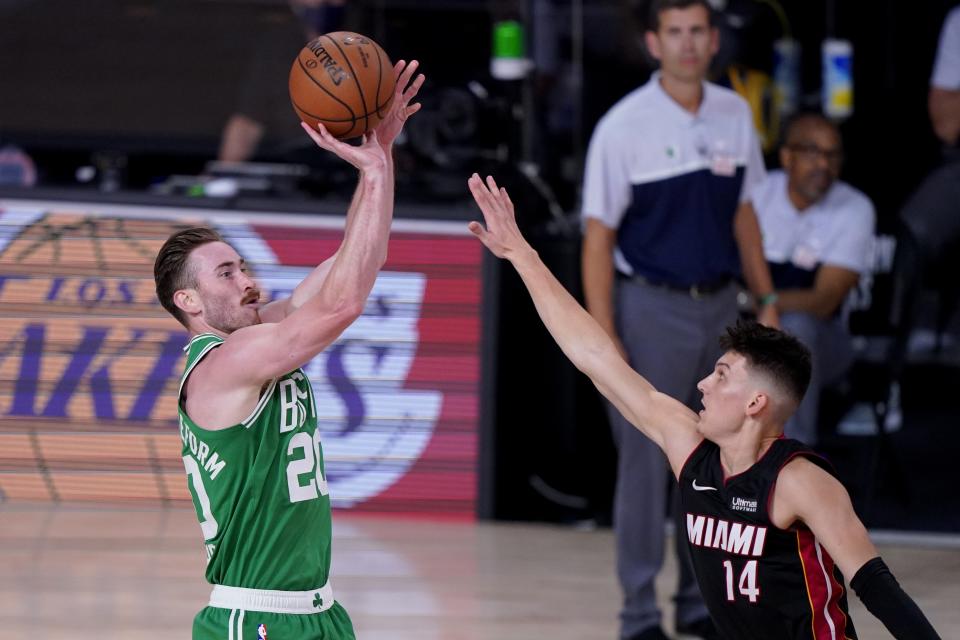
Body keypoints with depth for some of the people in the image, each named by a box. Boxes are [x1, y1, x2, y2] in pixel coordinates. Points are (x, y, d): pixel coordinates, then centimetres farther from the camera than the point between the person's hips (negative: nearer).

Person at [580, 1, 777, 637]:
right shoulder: (625, 127, -10)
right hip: (652, 308, -5)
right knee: (646, 461, -2)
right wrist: (603, 337, -13)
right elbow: (598, 234, -9)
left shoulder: (734, 114, 5)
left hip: (719, 305, 5)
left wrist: (767, 300, 13)